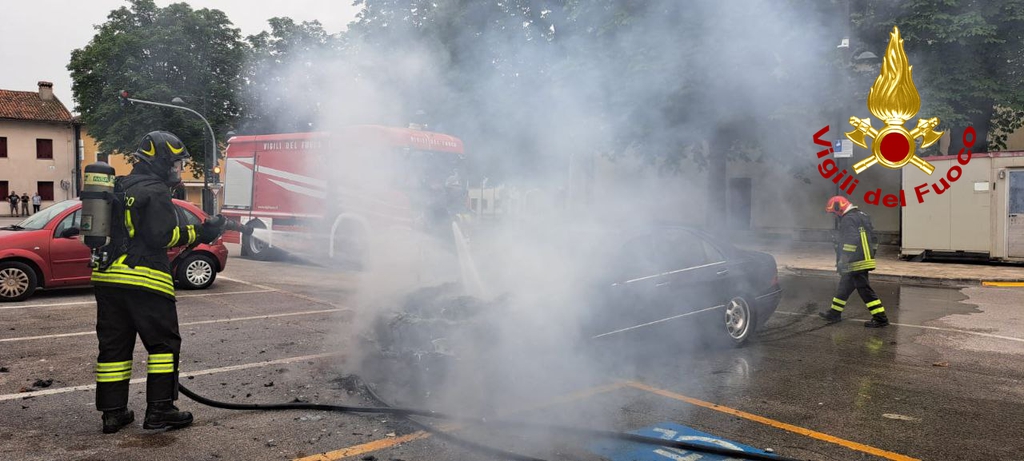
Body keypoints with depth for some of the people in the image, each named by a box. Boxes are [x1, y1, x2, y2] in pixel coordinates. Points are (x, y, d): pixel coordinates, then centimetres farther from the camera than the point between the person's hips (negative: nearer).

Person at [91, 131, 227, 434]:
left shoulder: (120, 187, 19)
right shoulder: (155, 191, -8)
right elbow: (162, 236, -16)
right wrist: (199, 234, -8)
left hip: (107, 277, 9)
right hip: (143, 279, -9)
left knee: (114, 345, 11)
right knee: (164, 343, 2)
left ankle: (113, 413, 16)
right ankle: (159, 410, 3)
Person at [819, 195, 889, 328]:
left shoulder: (848, 219, -15)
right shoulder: (861, 215, 16)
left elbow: (851, 241, -25)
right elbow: (872, 238, 21)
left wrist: (843, 260, -22)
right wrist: (871, 254, 26)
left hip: (857, 264, -10)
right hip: (865, 259, 10)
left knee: (865, 290, -6)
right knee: (844, 286, 18)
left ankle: (880, 318, -3)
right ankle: (834, 313, 27)